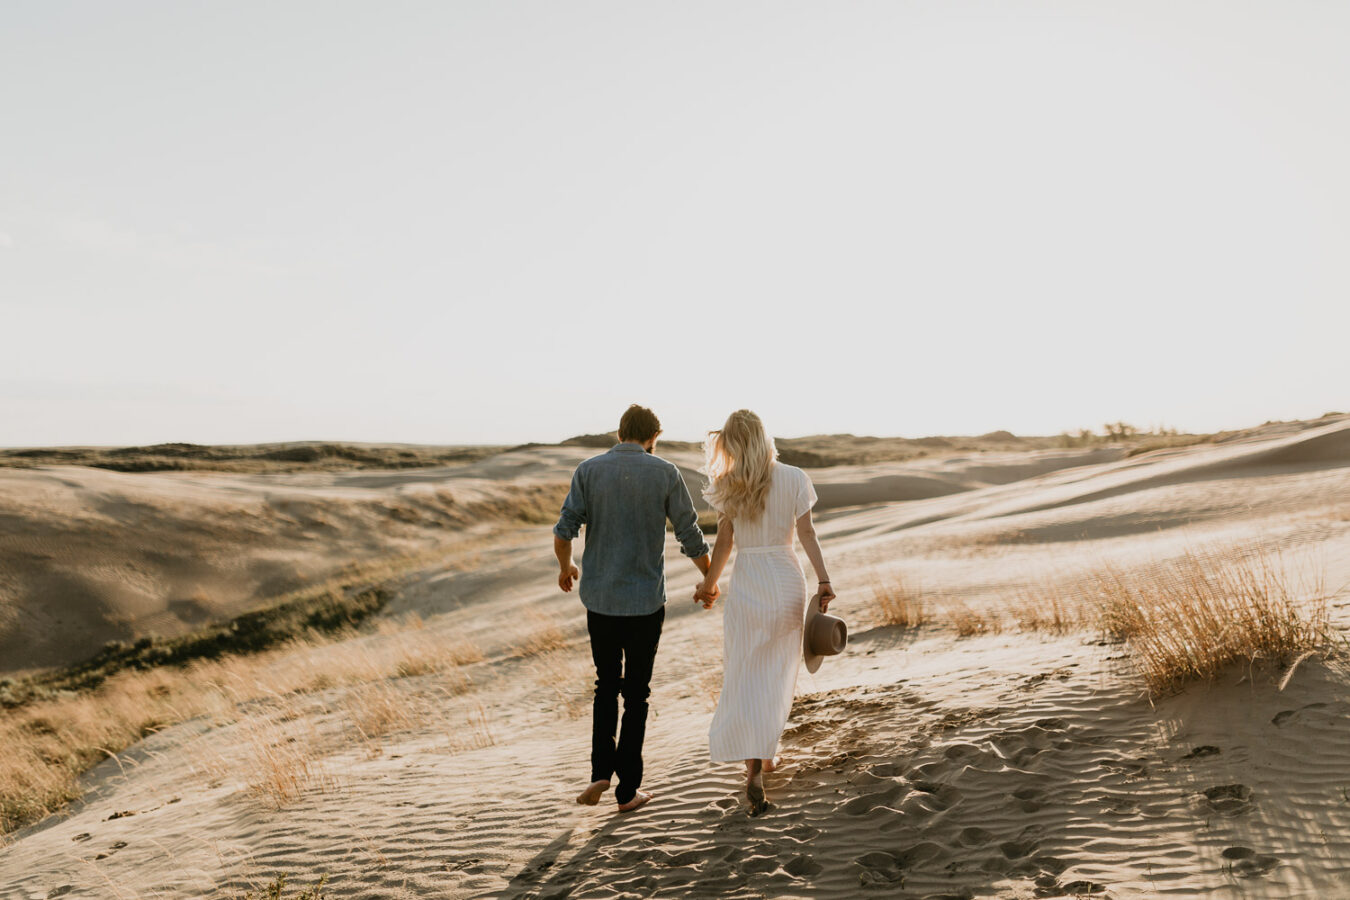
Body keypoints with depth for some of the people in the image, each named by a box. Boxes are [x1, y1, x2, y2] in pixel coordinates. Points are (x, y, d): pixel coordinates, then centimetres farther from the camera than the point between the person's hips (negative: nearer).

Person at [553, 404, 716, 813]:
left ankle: (601, 771, 8)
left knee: (607, 686, 20)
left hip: (600, 598, 2)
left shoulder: (588, 470, 0)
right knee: (636, 694, 9)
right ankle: (627, 790, 13)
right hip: (646, 601, -2)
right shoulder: (665, 474, -4)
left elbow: (564, 530, -6)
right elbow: (691, 537, -1)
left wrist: (565, 567, 15)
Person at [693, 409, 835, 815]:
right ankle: (766, 751, 31)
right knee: (778, 673, 18)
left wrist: (709, 583, 12)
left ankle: (753, 766, -10)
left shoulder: (728, 486, -4)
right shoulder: (794, 479, -3)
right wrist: (823, 578, -2)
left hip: (746, 582, -1)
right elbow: (806, 532, -5)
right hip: (786, 580, 1)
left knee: (744, 678, 2)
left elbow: (724, 541, 0)